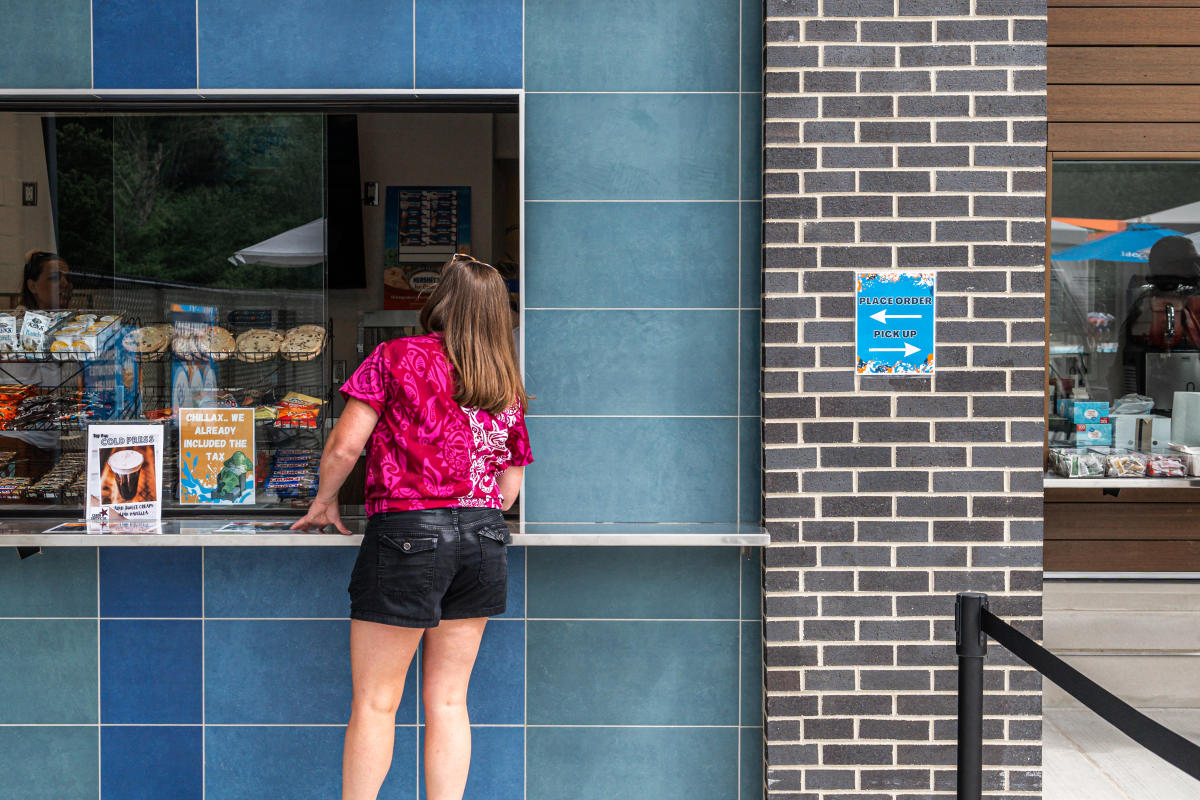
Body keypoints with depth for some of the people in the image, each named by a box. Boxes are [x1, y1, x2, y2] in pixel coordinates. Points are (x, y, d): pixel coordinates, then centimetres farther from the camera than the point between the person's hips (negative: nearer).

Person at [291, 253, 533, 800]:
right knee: (448, 700, 13)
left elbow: (344, 447, -5)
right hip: (485, 537, 5)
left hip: (408, 532, -5)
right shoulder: (507, 385, 12)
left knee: (375, 701, 5)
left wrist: (324, 502, 11)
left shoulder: (397, 356, -1)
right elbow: (510, 482, 13)